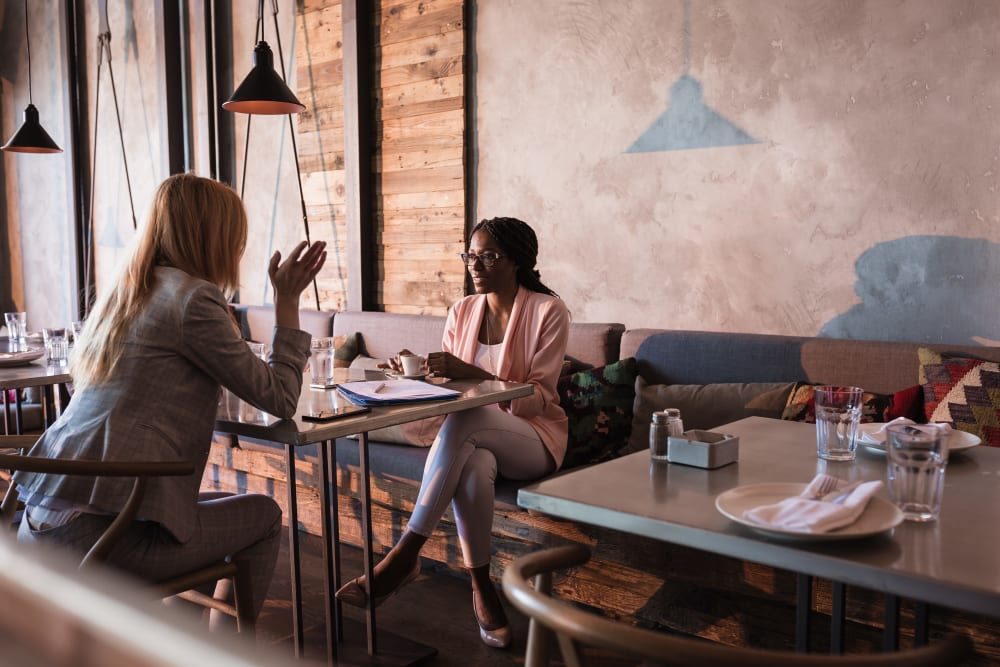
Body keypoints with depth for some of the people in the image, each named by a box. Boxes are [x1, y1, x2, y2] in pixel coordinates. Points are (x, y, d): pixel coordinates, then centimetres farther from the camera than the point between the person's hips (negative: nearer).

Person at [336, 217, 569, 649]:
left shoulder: (548, 311, -7)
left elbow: (538, 398, -15)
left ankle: (405, 555, -31)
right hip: (474, 437, 3)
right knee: (472, 464, -36)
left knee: (465, 419, -36)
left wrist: (470, 372, -27)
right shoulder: (462, 312, 8)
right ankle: (482, 589, -19)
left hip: (533, 438, -3)